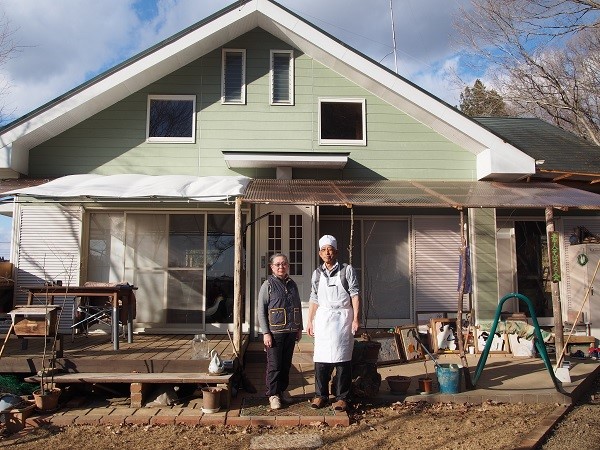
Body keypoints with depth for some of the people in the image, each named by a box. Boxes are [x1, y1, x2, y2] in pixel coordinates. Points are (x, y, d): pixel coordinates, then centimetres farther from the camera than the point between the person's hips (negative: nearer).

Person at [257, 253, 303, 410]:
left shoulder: (292, 285, 11)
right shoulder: (268, 285, -4)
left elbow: (298, 307, 18)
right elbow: (261, 310, -7)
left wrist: (299, 329, 15)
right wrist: (266, 333, -12)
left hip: (291, 332, 5)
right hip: (275, 332, -5)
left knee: (286, 363, 13)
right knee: (274, 365, 0)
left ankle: (283, 390, 27)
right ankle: (273, 394, 12)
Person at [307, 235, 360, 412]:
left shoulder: (347, 270, 1)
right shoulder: (317, 273, 12)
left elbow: (355, 295, -2)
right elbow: (314, 299, 16)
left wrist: (356, 319, -10)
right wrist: (310, 321, 12)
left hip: (342, 317, -3)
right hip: (322, 317, 3)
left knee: (342, 357, -2)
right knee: (320, 357, 3)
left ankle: (342, 397, 8)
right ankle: (321, 395, 16)